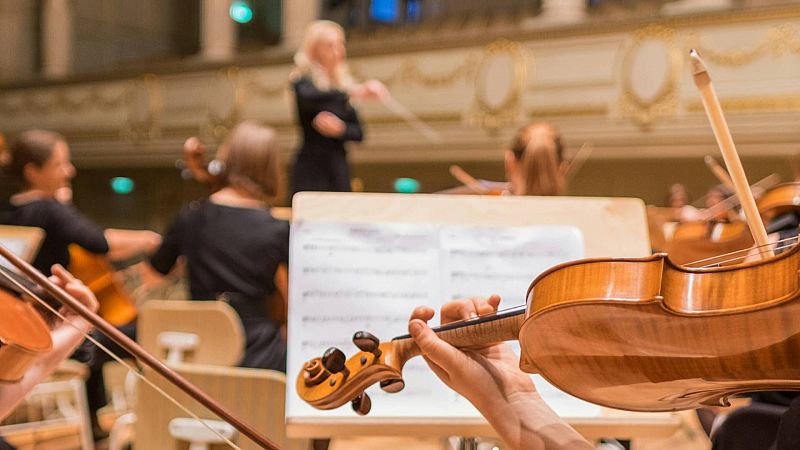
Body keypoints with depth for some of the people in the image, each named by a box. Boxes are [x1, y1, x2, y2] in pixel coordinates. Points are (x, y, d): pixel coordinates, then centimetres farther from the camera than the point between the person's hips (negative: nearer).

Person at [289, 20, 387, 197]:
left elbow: (358, 132, 11)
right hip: (311, 168, -5)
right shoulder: (303, 80, -2)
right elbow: (307, 98, -28)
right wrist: (354, 92, -37)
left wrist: (341, 129, -12)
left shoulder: (343, 84, 12)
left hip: (339, 168, 5)